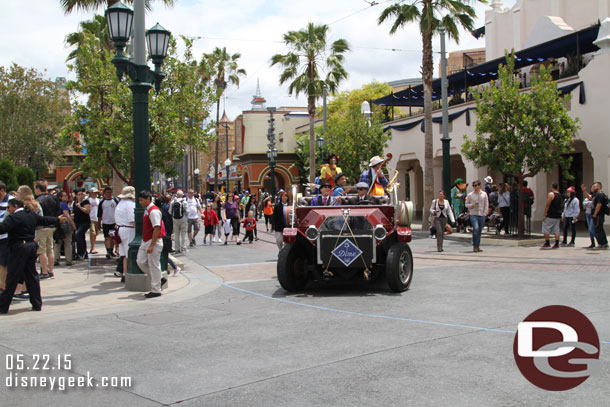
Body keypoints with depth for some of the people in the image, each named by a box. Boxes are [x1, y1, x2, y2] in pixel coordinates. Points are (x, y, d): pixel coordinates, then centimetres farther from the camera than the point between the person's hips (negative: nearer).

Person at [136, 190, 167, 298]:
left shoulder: (154, 211, -18)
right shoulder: (146, 211, 13)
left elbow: (157, 229, -23)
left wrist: (151, 245, -24)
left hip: (154, 241, -10)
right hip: (145, 241, 10)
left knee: (154, 265, -2)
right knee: (141, 261, 10)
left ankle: (155, 290, 8)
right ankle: (159, 279, 21)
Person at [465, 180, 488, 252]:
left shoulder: (484, 194, 8)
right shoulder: (470, 195, 5)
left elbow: (486, 205, 10)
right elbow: (466, 204, 10)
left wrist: (484, 213, 0)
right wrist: (472, 205, -11)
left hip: (481, 215, 2)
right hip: (473, 214, -2)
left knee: (479, 231, 7)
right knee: (476, 228, -21)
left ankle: (478, 246, 16)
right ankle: (475, 246, -14)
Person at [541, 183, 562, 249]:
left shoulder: (550, 194, -11)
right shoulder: (559, 195, 12)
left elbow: (547, 205, -14)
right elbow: (560, 205, 17)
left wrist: (544, 215, -12)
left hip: (550, 216, -7)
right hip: (558, 216, 7)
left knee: (546, 230, 1)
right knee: (556, 230, 7)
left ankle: (547, 244, 0)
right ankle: (556, 244, 5)